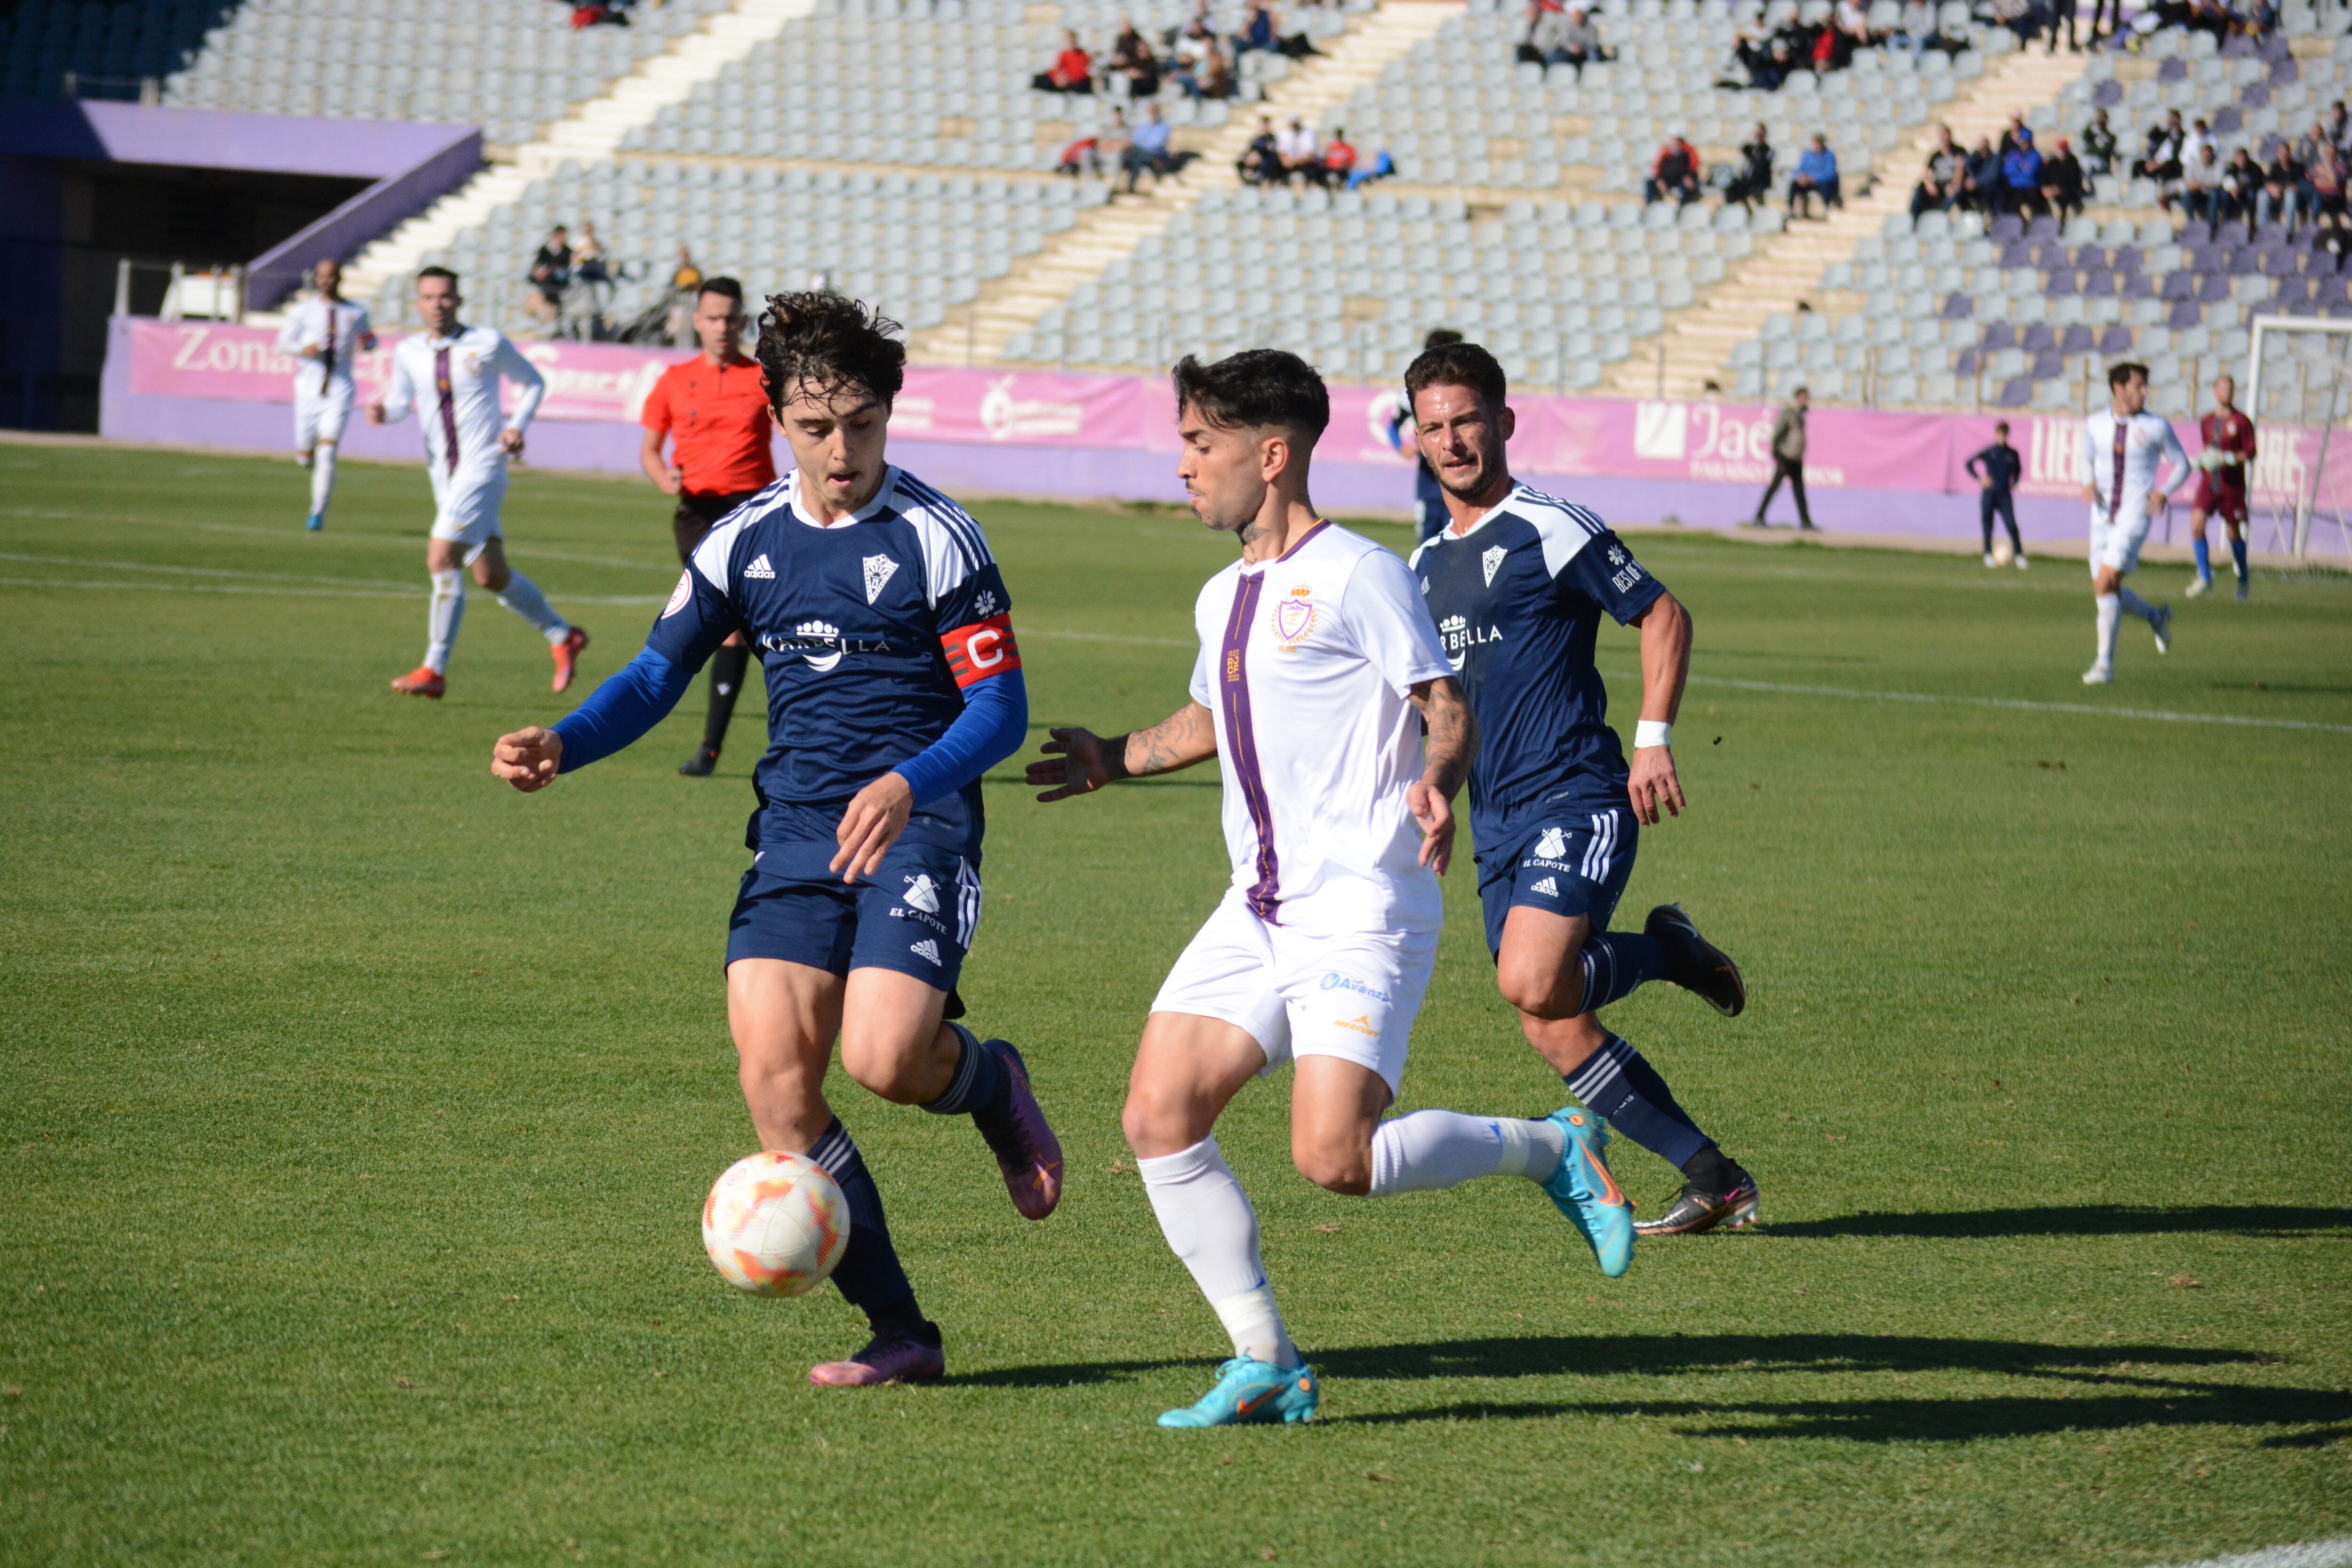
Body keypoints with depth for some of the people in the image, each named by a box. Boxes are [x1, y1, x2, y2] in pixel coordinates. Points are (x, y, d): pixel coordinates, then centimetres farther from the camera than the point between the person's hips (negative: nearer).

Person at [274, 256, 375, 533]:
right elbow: (282, 343, 5)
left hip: (341, 389, -1)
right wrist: (303, 349, -16)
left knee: (327, 452, -15)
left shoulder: (356, 313, 6)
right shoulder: (304, 310, 3)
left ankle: (318, 512, -9)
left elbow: (369, 336, 21)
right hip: (309, 389, 1)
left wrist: (366, 345, -4)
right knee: (305, 456, 6)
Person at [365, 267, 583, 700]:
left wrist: (518, 426, -7)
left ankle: (435, 670, -9)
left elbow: (532, 383, 9)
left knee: (441, 561, -16)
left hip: (483, 466, -5)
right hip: (444, 474, 5)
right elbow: (401, 400, 15)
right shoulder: (408, 352, 6)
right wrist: (383, 411, -9)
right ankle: (562, 636, 29)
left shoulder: (488, 343, -5)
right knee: (491, 575, 9)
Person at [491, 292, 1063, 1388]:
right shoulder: (745, 541, 8)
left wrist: (909, 783, -25)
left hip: (917, 829, -4)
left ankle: (991, 1083, 15)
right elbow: (659, 673, 11)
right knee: (774, 1074, -12)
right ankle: (898, 1331, -1)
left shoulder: (935, 536, -5)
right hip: (796, 834, 4)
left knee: (883, 1058, -25)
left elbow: (1001, 707, -6)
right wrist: (562, 746, -8)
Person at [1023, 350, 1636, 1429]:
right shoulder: (1223, 598, 16)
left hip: (1364, 908, -8)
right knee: (1158, 1118, -4)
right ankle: (1266, 1367, 6)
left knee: (1334, 1161, -20)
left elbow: (1449, 711, -12)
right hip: (1259, 912, 8)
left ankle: (1552, 1150, 5)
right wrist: (1115, 761, 34)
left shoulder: (1357, 576, -9)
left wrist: (1434, 785, -30)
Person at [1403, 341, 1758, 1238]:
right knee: (1555, 1032, -2)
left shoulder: (1550, 531, -6)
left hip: (1577, 801, -7)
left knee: (1533, 984, -26)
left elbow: (1664, 617, -4)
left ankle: (1667, 953, 4)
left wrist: (1653, 741, -12)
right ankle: (1716, 1181, 7)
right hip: (1496, 824, 7)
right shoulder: (1427, 563, 17)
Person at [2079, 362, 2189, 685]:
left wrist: (2164, 492, -14)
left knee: (2105, 585, -18)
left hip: (2135, 516, -5)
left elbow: (2182, 465, 4)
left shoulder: (2156, 426, -6)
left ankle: (2105, 664, -11)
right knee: (2104, 593, 6)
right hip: (2103, 516, 5)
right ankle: (2156, 617, 35)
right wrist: (2088, 484, -2)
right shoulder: (2096, 423, 4)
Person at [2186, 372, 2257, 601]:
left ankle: (2243, 580, 24)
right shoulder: (2206, 422, 11)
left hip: (2232, 485, -4)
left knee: (2234, 533, 4)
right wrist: (2202, 460, 6)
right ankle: (2205, 578, -7)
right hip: (2209, 482, 4)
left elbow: (2250, 454, -6)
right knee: (2196, 524, -15)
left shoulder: (2242, 422, -3)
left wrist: (2227, 459, -19)